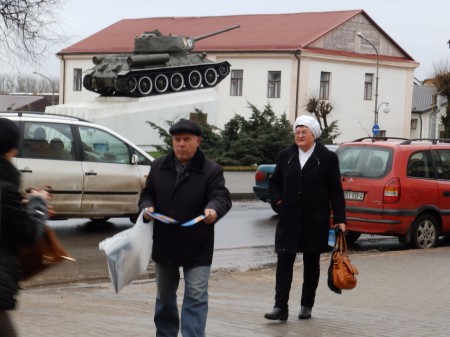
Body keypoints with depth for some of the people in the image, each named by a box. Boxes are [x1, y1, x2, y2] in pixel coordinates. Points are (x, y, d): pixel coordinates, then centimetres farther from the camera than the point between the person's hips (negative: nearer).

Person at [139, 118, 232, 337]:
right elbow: (147, 194, 12)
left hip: (197, 246, -4)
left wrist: (213, 209, -42)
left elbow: (221, 196, -19)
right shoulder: (158, 167, 5)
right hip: (164, 243, 4)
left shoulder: (211, 170, -8)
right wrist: (147, 206, -11)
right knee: (164, 295, 18)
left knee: (196, 296, -8)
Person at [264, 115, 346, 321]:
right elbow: (274, 182, 17)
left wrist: (339, 219, -7)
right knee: (284, 261, -6)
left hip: (315, 221, -2)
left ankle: (307, 305, 20)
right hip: (289, 219, 2)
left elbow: (336, 191, -2)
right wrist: (278, 201, 0)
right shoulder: (285, 156, 6)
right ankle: (280, 307, -7)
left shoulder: (327, 158, -2)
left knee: (311, 263, 9)